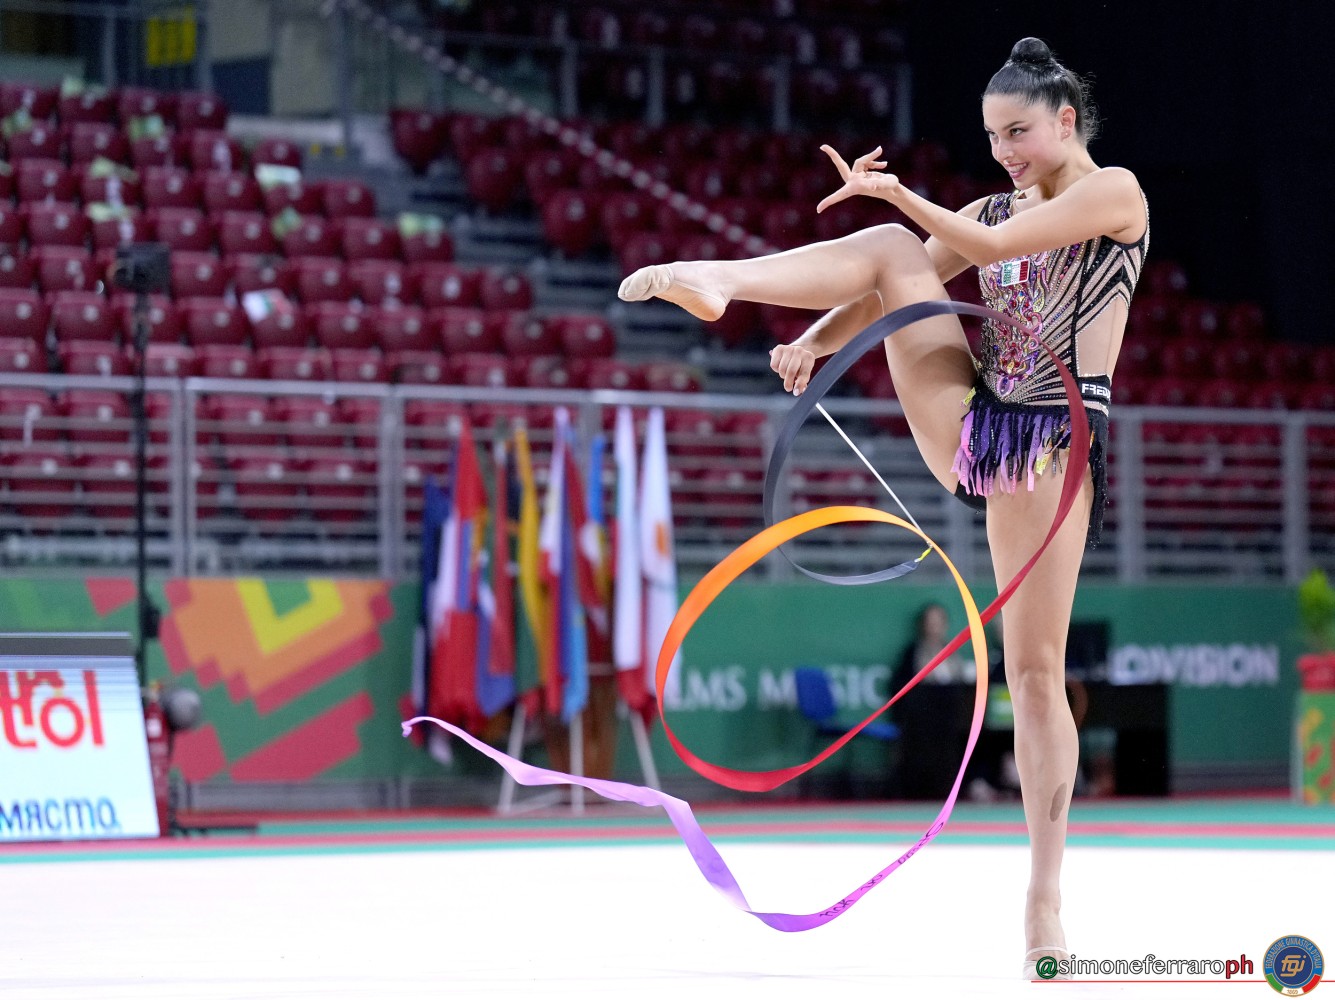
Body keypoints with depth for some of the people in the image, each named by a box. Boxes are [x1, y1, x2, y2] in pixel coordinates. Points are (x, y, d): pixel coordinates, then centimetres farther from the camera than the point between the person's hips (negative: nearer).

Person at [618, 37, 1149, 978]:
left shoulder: (1115, 192, 0)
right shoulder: (991, 210, 19)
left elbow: (993, 247, -12)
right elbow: (887, 296, 13)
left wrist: (894, 190, -10)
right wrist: (814, 341, -5)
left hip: (1053, 441, -5)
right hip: (965, 425, 5)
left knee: (1037, 669, -7)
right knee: (888, 250, -14)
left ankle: (1045, 900, -2)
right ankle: (715, 281, -34)